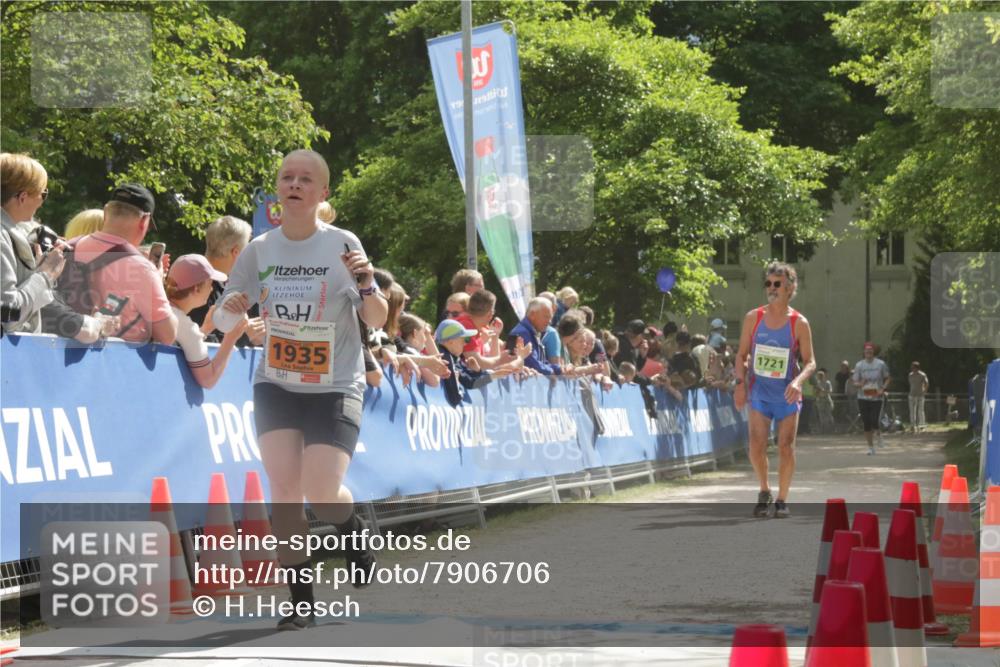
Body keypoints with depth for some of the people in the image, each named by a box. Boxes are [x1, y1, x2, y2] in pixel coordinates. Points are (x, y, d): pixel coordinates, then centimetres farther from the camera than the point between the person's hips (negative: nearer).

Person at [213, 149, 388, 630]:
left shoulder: (342, 245, -7)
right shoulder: (260, 249, 0)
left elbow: (377, 321, -3)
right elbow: (222, 322, 5)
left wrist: (366, 285, -23)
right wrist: (230, 310, -18)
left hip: (335, 388, -3)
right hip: (275, 386, 3)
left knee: (322, 492, -12)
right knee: (284, 487, -7)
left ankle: (354, 530, 25)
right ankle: (301, 601, 2)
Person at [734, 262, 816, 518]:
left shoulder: (799, 323, -6)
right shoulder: (753, 318, 0)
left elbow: (810, 361, -4)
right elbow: (742, 354, 6)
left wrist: (798, 381, -23)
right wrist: (740, 383, -6)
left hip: (786, 395, -1)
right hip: (759, 393, 1)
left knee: (786, 448, -1)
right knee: (756, 447, -9)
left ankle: (782, 499, 14)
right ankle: (764, 491, 15)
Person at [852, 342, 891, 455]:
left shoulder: (880, 364, 1)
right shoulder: (859, 365, 4)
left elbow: (887, 379, 9)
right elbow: (855, 382, 6)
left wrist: (882, 389, -8)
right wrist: (860, 384, -18)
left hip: (876, 398, -2)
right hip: (863, 398, 2)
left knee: (874, 422, -13)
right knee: (866, 424, 1)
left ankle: (879, 433, 21)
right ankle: (871, 447, 12)